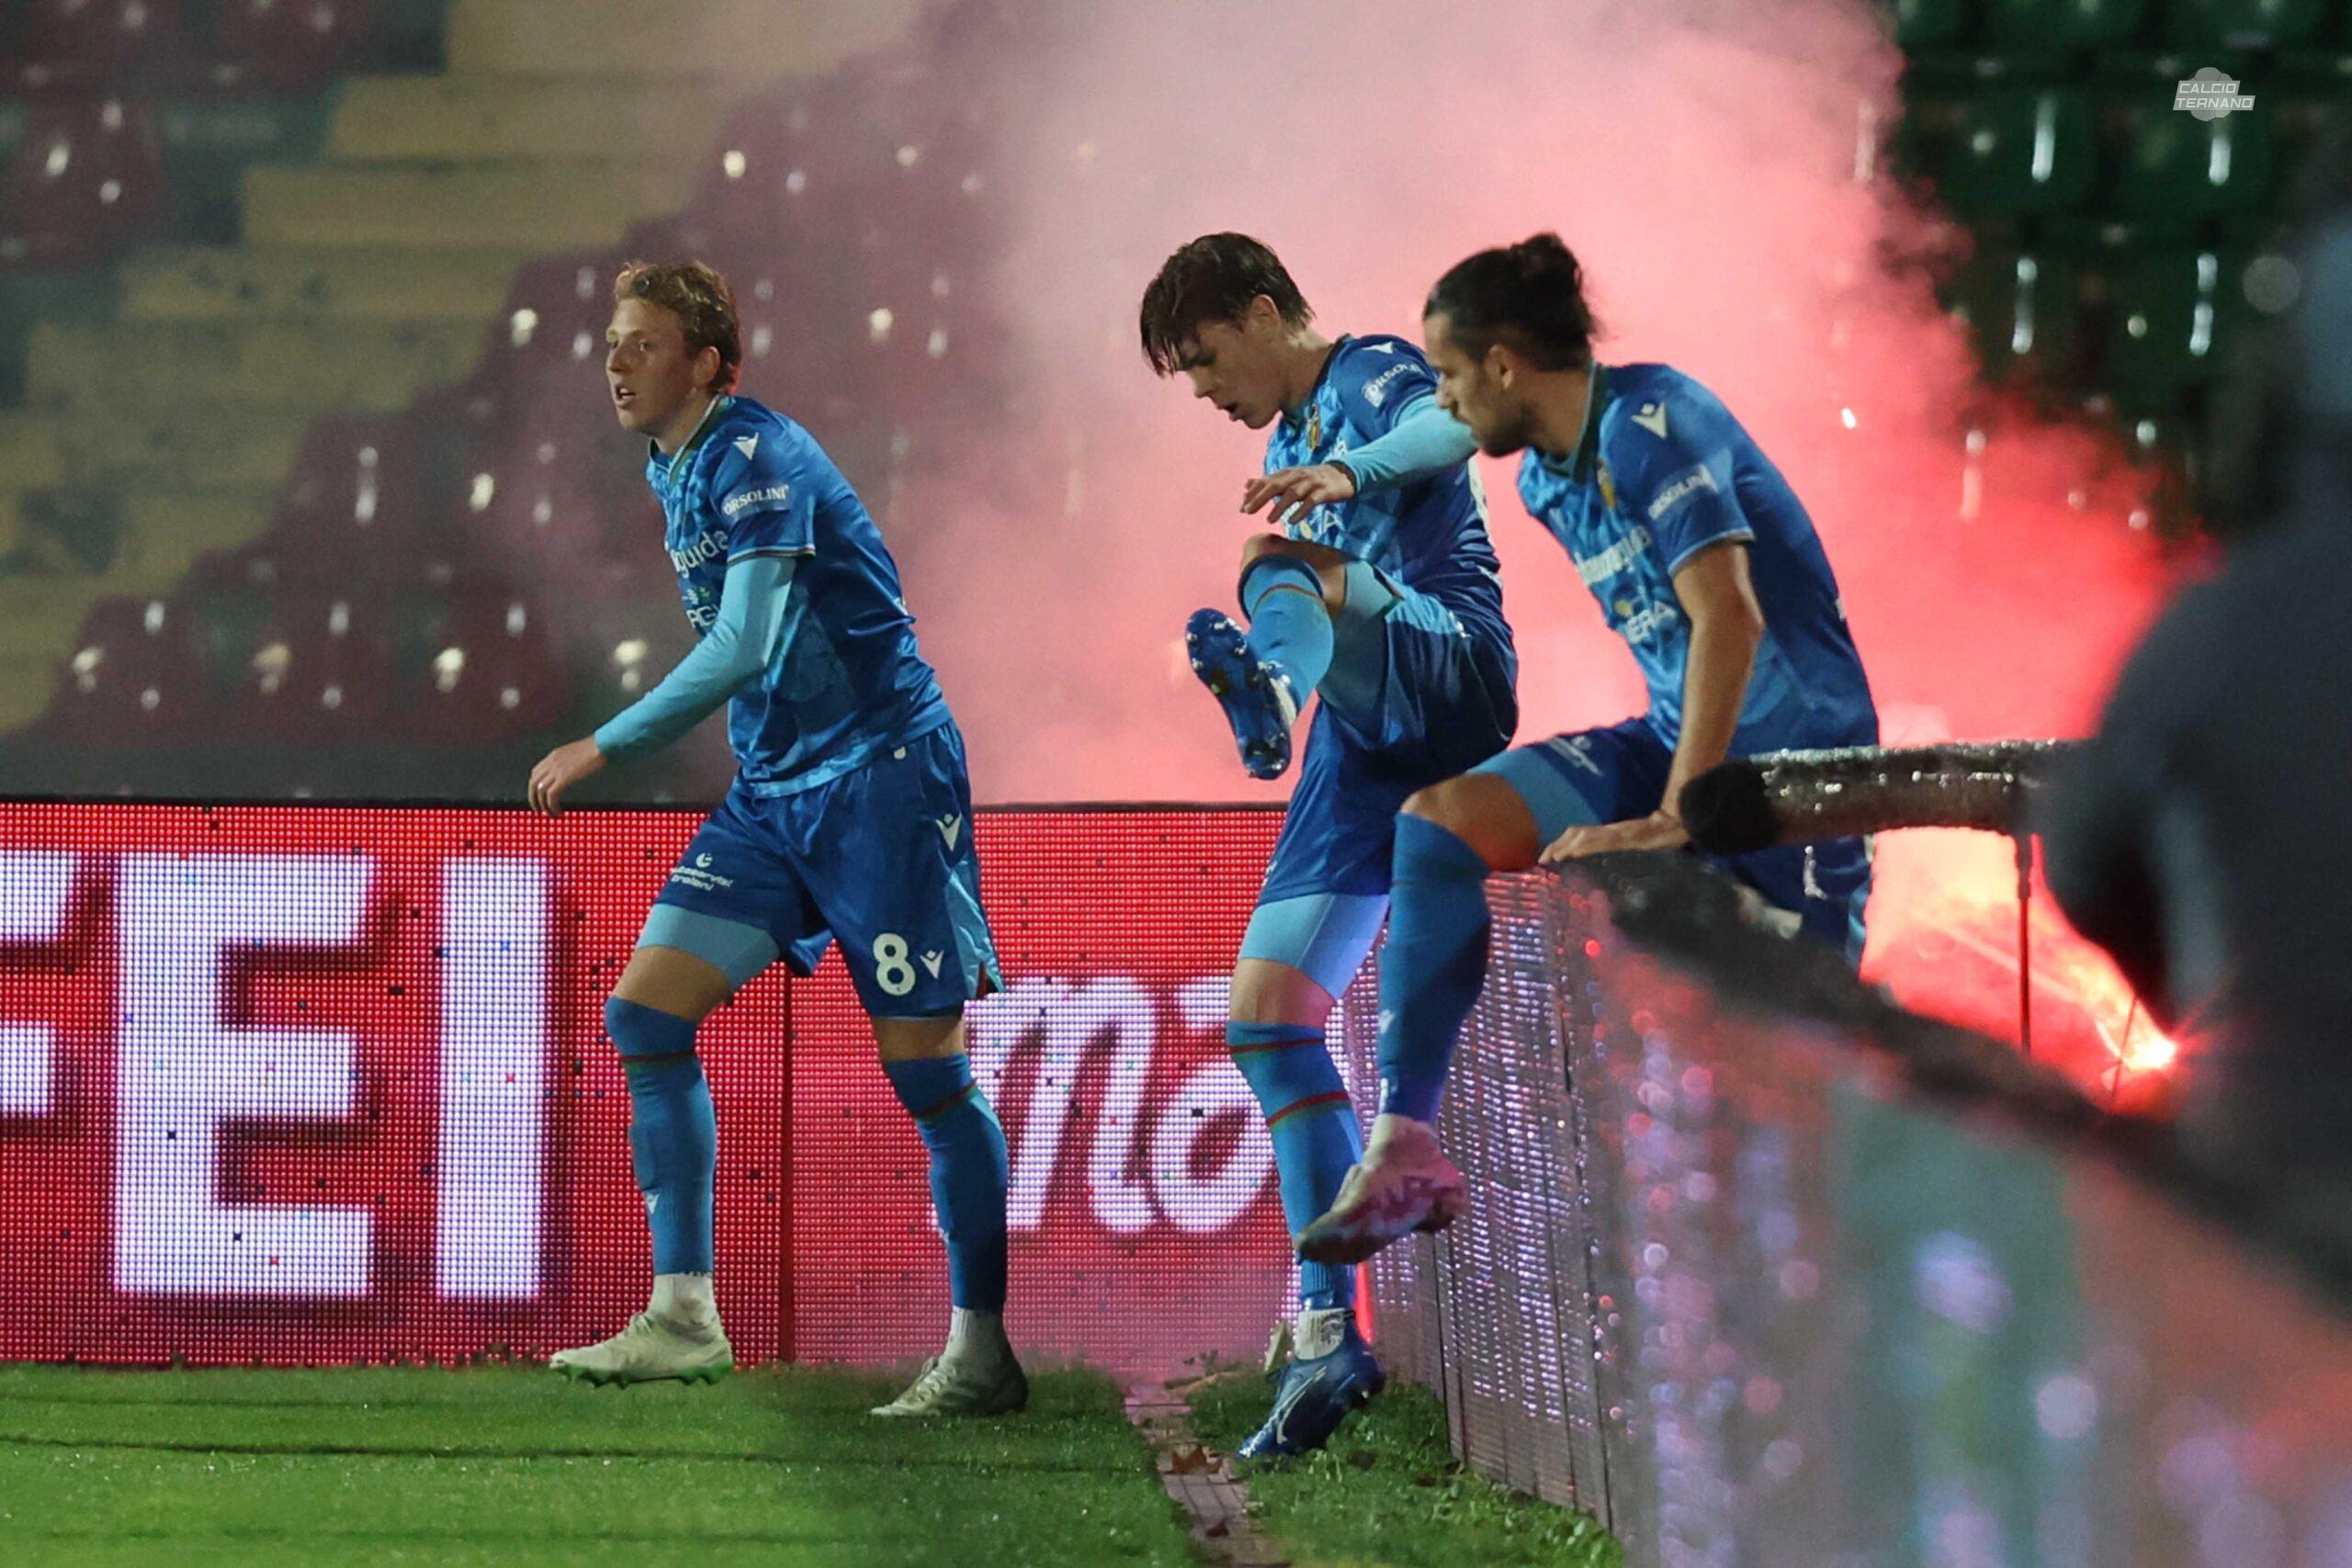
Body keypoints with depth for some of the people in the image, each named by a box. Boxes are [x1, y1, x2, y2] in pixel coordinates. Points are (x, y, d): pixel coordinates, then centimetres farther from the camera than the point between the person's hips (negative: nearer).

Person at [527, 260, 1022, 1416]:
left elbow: (746, 647, -26)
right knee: (644, 1011, 0)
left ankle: (983, 1352, -1)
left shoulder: (756, 460, -17)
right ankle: (683, 1318, 2)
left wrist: (606, 747, -22)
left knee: (923, 1061, -7)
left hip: (880, 777, -9)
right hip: (774, 789, 9)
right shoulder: (671, 472, 12)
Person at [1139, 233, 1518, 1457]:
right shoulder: (1285, 467, 27)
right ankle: (1328, 1333, 0)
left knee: (1277, 579, -32)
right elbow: (1273, 743, 25)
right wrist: (1235, 680, 3)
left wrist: (1349, 469, -41)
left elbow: (1456, 427, -25)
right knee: (1264, 1019, -1)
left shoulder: (1372, 379, 3)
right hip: (1357, 754, 8)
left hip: (1449, 682, -8)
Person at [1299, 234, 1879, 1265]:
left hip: (1791, 754, -8)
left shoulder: (1648, 426, -18)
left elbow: (1728, 616, -26)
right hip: (1679, 745, 8)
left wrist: (1677, 817, -29)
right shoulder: (1545, 478, 11)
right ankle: (1405, 1147, -16)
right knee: (1441, 816, -11)